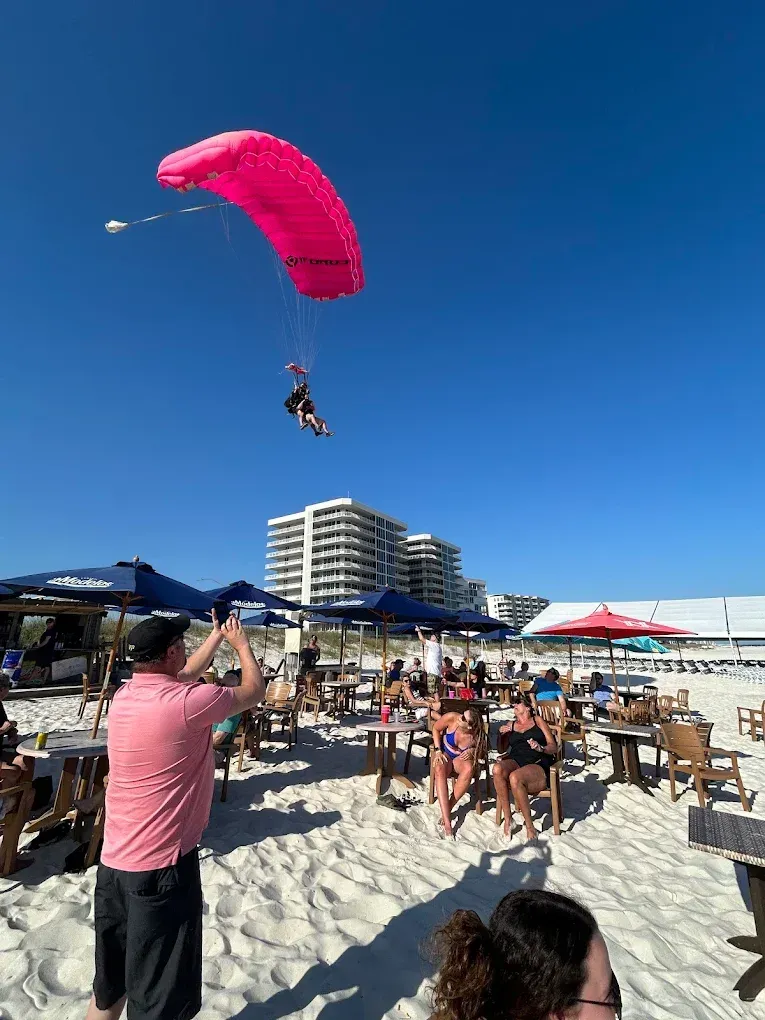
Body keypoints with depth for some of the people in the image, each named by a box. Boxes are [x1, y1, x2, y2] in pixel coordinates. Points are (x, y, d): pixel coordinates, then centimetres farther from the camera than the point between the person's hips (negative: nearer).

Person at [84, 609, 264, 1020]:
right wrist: (241, 643, 6)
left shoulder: (125, 695, -1)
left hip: (112, 862, 8)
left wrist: (217, 637, 25)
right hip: (161, 866, -8)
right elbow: (254, 691, -9)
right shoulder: (188, 702, -25)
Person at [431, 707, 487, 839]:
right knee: (440, 770, -35)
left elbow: (481, 754, 0)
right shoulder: (451, 717, -27)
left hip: (461, 758, 1)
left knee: (468, 769, -35)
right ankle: (447, 822, -36)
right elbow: (436, 729, -7)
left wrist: (473, 751, -23)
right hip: (444, 753, 0)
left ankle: (447, 811, -22)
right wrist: (438, 751, -14)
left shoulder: (477, 736, -22)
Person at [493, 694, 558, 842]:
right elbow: (501, 750, 26)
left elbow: (554, 748, 9)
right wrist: (500, 735, 6)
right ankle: (507, 818, -20)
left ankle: (529, 826, -19)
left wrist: (541, 748, -13)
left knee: (514, 777, -36)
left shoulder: (537, 721, 17)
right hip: (515, 762, 3)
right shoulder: (510, 725, 26)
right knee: (497, 768, -32)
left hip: (538, 765, -3)